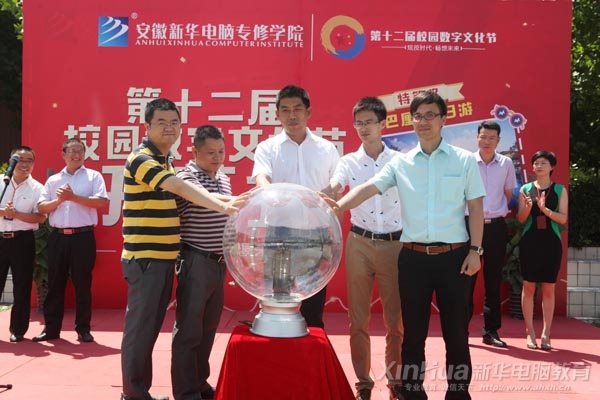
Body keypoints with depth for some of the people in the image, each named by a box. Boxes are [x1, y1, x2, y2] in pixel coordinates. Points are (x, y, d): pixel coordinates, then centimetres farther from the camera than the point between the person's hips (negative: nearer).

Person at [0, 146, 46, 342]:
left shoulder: (37, 188, 0)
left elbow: (40, 217, -7)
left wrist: (16, 214, -17)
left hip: (23, 240, -2)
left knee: (21, 286, 4)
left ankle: (18, 329, 15)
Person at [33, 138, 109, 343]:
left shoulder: (94, 176, 4)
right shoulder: (53, 180, 14)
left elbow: (102, 202, -10)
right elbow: (41, 207, 9)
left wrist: (74, 197, -13)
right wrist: (59, 200, -9)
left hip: (83, 236, -3)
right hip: (58, 236, 3)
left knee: (83, 284, 2)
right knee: (55, 283, 7)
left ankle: (83, 329, 11)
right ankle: (51, 328, 15)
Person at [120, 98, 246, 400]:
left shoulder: (165, 160, 15)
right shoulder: (141, 159, -14)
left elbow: (177, 192, 22)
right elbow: (180, 188, -28)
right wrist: (222, 207, -39)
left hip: (163, 258, 9)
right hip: (144, 259, -9)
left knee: (151, 327, 15)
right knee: (139, 327, -1)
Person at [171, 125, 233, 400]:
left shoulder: (224, 179, 14)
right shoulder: (186, 177, -9)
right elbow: (208, 199, -26)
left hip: (219, 262, 8)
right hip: (196, 262, -8)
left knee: (208, 327, 15)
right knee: (189, 328, -2)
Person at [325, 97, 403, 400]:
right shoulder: (349, 162, 2)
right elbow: (333, 189, -17)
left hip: (394, 243, 0)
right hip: (359, 243, 1)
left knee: (395, 317, 7)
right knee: (359, 317, 6)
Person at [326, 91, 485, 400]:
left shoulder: (464, 160, 2)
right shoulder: (400, 163, 4)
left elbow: (476, 208, 3)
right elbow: (369, 188, -7)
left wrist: (475, 249, -3)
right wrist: (338, 206, -25)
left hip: (453, 256, -1)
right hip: (413, 257, 1)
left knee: (456, 331, 7)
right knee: (413, 332, 9)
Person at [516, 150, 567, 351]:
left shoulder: (560, 190, 4)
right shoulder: (525, 189, 6)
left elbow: (563, 218, -3)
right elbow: (520, 219, 4)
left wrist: (545, 209, -19)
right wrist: (527, 208, -17)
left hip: (551, 243, 0)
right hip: (530, 242, 1)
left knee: (549, 289, 3)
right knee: (528, 286, 2)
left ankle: (546, 334, 9)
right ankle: (530, 332, 9)